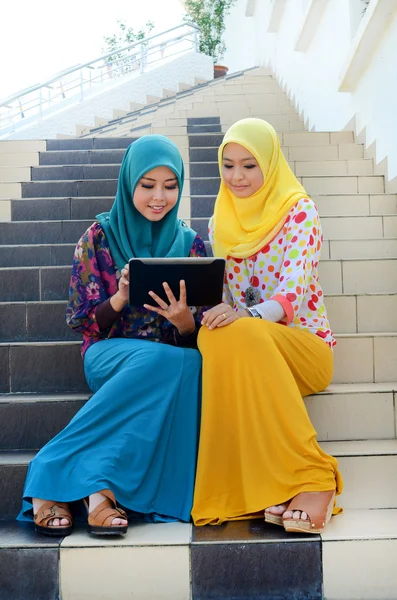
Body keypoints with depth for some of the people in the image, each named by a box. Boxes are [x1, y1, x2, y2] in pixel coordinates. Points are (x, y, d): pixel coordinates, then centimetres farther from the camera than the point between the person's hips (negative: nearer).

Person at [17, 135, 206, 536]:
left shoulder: (190, 244, 10)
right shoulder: (100, 236, 4)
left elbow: (195, 335, 5)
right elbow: (80, 321, 1)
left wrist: (184, 319, -19)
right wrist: (120, 298, -19)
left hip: (172, 359, 3)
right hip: (108, 353, -2)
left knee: (189, 362, -35)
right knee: (170, 361, -37)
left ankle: (99, 487, -33)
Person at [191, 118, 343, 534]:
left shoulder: (298, 211, -3)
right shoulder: (221, 221, 14)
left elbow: (296, 289, -17)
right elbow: (216, 293, 13)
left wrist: (250, 315, -37)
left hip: (303, 345, -3)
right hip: (240, 344, 4)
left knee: (241, 335, -37)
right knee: (214, 336, -33)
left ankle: (312, 477, -32)